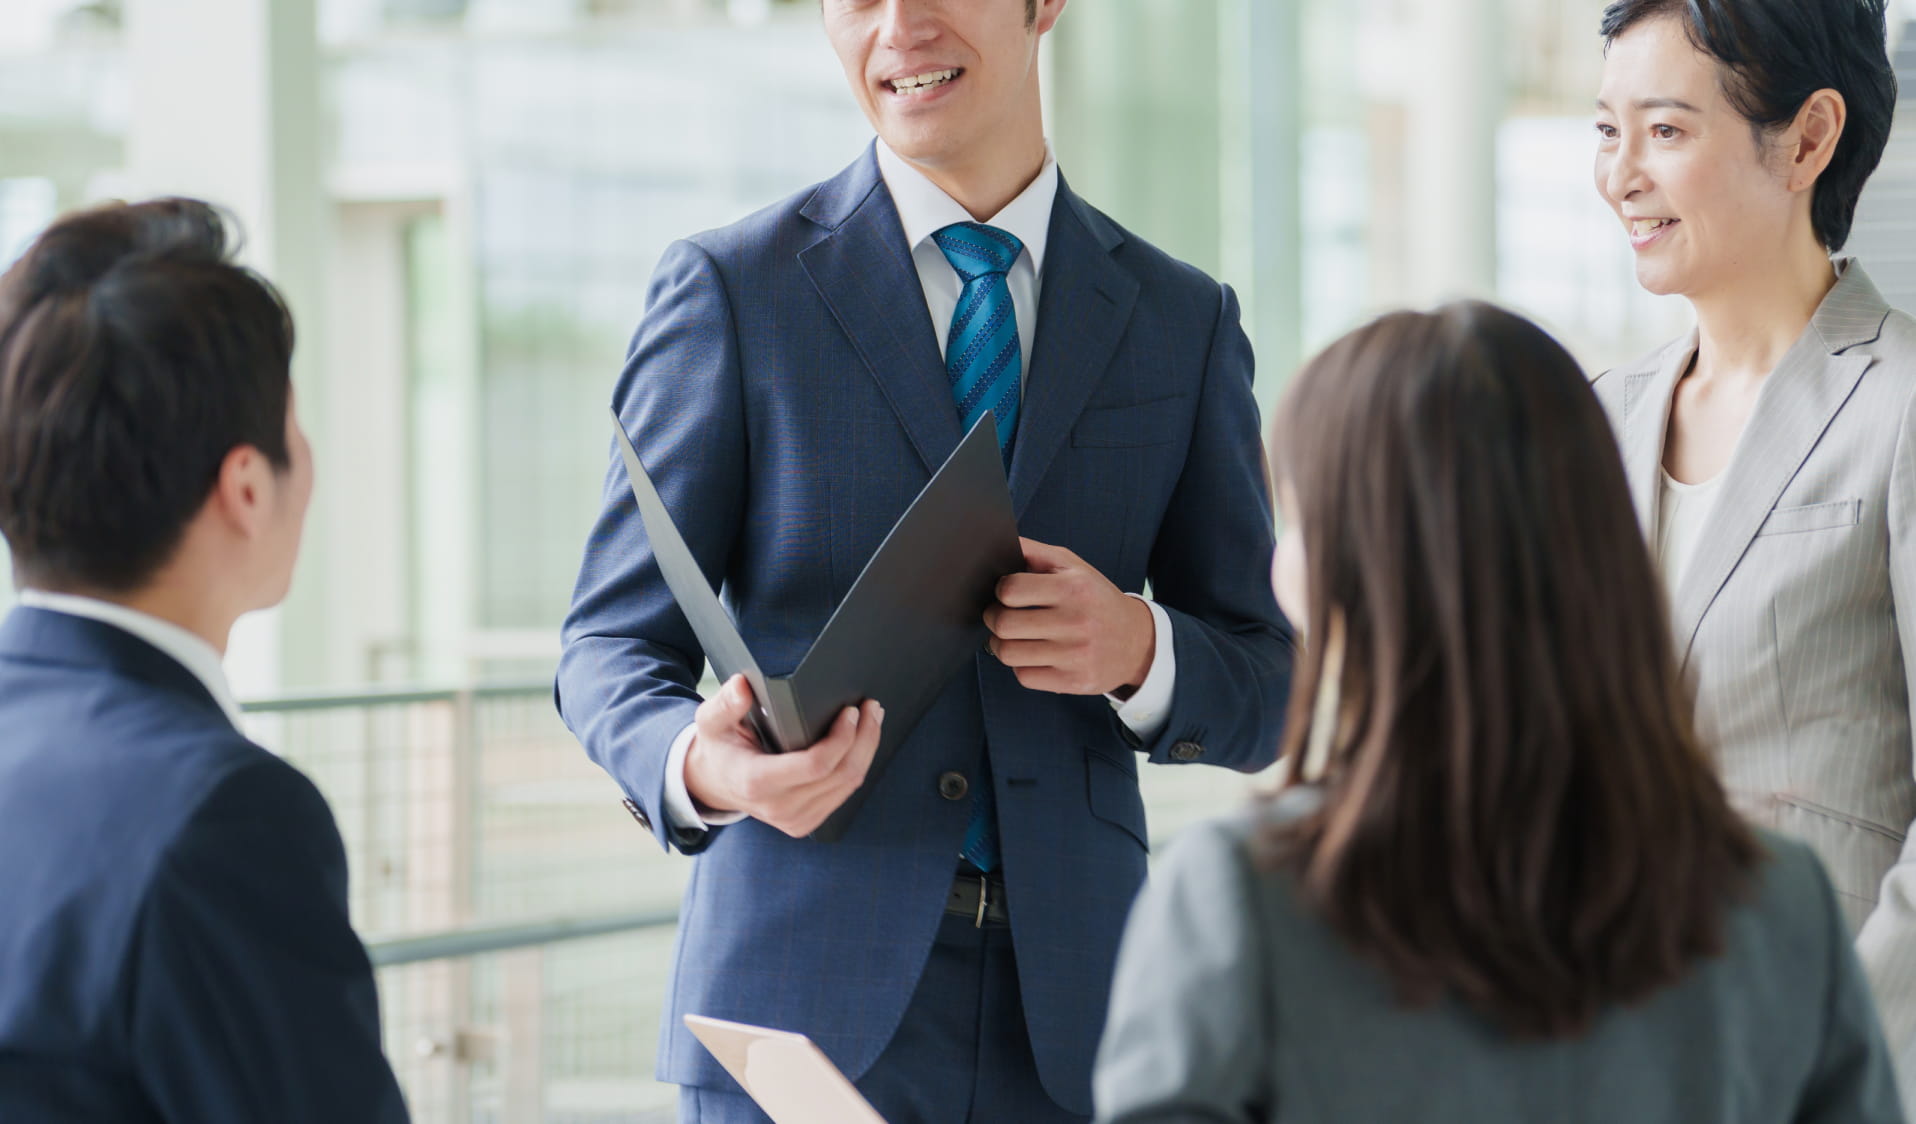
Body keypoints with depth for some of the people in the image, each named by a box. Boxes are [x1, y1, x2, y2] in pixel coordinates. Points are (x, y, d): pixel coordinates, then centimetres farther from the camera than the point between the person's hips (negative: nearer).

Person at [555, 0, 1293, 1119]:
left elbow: (1265, 692, 11)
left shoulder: (1185, 322, 10)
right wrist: (699, 765, -20)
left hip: (1067, 1002, 2)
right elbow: (614, 646, 2)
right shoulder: (731, 289, 3)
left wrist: (1139, 648, -12)